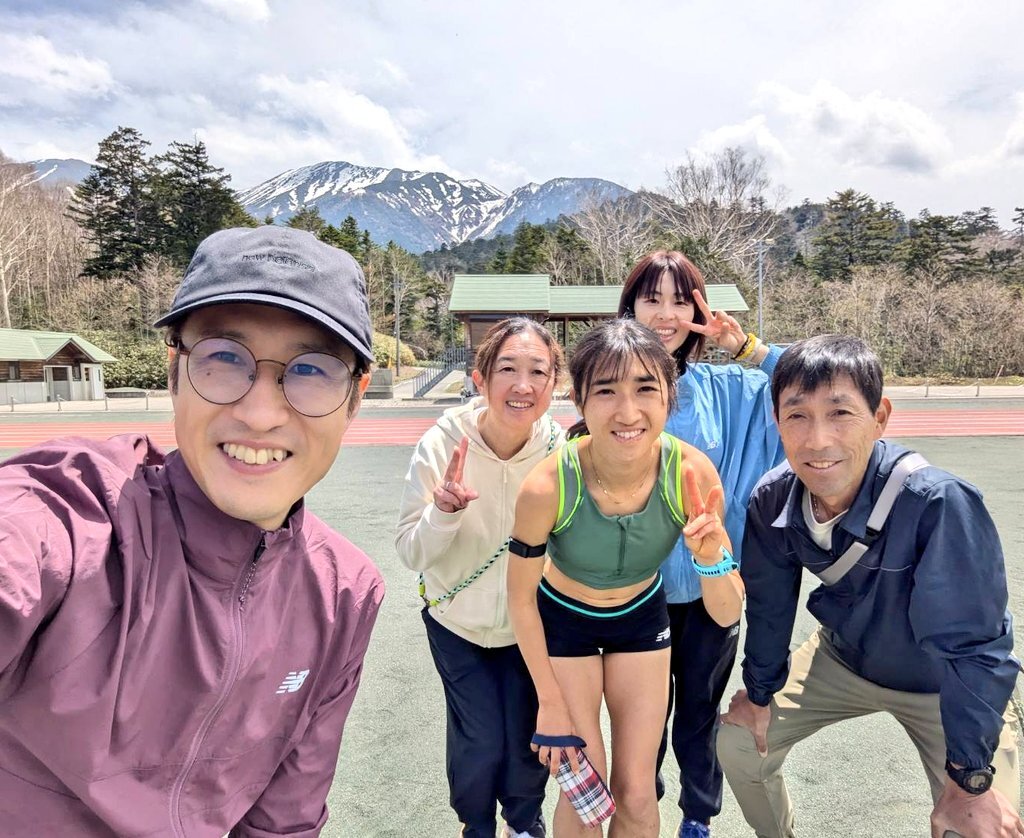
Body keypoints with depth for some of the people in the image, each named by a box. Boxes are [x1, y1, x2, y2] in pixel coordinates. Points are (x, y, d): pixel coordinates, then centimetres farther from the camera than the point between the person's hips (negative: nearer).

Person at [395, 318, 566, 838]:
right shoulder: (441, 445, -24)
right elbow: (411, 554, -19)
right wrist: (445, 510, -37)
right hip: (457, 622, -1)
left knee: (525, 739, 12)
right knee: (479, 741, 4)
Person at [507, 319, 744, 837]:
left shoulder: (693, 474, -28)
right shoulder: (547, 487, -34)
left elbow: (727, 616, -19)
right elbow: (521, 599, -16)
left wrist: (710, 556, -40)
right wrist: (551, 701, -6)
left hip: (643, 617, 2)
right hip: (563, 620, -2)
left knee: (636, 794, 11)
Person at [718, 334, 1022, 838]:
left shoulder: (938, 502, -37)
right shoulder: (772, 499, -23)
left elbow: (971, 646, -28)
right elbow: (768, 605, -7)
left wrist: (972, 780, -20)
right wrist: (759, 693, 5)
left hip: (946, 683, -3)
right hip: (844, 657, 4)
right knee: (738, 743, 4)